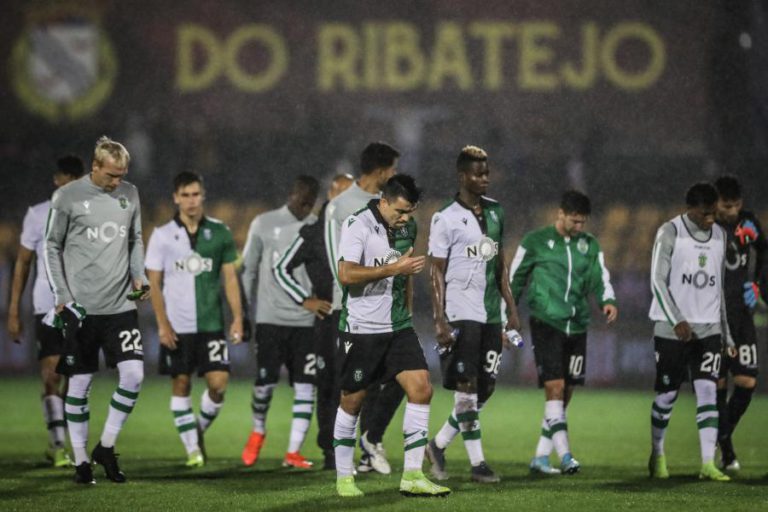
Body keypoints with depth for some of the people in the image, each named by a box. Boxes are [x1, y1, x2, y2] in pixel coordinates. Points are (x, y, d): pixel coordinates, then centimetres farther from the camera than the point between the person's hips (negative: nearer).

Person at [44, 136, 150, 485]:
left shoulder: (129, 194, 8)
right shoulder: (67, 197, -5)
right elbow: (52, 247, 0)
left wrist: (139, 276, 3)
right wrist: (62, 297, -6)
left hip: (121, 305, 3)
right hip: (81, 308, -3)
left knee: (133, 375, -9)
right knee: (80, 384, 2)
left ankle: (106, 447, 8)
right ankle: (80, 459, 12)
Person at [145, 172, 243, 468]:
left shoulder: (219, 233, 5)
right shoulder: (163, 235, 2)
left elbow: (230, 278, 7)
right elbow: (154, 283, 3)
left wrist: (237, 318, -1)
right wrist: (162, 324, -6)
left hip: (211, 323, 0)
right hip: (176, 326, 0)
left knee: (218, 382, -9)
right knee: (181, 385, 1)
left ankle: (201, 428, 17)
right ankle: (192, 449, 8)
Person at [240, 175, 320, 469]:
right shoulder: (264, 224, 4)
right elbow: (249, 271, 9)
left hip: (306, 321, 2)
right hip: (270, 319, -2)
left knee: (305, 387, -4)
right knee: (265, 382, -4)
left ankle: (293, 452, 2)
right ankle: (258, 431, 25)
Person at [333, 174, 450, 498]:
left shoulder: (407, 227, 8)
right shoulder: (357, 226, -14)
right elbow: (346, 275, -25)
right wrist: (393, 268, -27)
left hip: (398, 326, 6)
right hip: (360, 328, -6)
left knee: (421, 389, -7)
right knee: (352, 401, 3)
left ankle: (412, 476, -4)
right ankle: (344, 477, 17)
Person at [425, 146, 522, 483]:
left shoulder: (495, 212, 12)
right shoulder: (446, 219, -6)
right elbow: (437, 272, -7)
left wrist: (512, 311, 15)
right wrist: (440, 321, -13)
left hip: (490, 313, 7)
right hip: (461, 313, -7)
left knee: (486, 388, 5)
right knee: (467, 387, -7)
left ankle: (438, 445, 18)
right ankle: (477, 462, -3)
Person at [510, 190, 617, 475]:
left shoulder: (590, 245, 13)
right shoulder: (536, 242, 1)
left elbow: (600, 278, 6)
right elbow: (515, 280, 7)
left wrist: (608, 300, -16)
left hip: (577, 326, 5)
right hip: (546, 323, -5)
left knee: (566, 393, 5)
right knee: (555, 387, -15)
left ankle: (541, 457, 13)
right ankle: (564, 456, -19)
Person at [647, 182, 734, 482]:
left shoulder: (719, 235, 11)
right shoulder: (670, 233, -5)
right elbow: (657, 281, -8)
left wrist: (725, 331, 16)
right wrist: (677, 321, -18)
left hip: (709, 329, 4)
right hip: (672, 330, -4)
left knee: (708, 392, -8)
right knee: (667, 395, 3)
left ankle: (708, 464, -12)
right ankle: (657, 456, 23)